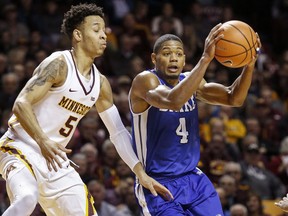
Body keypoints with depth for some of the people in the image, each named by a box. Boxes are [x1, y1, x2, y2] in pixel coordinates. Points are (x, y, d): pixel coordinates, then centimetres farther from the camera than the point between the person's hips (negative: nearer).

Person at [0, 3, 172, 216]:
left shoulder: (101, 83, 9)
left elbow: (118, 132, 16)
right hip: (21, 149, -8)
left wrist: (141, 174, 9)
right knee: (27, 198, -38)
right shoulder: (59, 64, -14)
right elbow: (21, 104, -22)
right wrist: (43, 141, -37)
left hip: (55, 160, 8)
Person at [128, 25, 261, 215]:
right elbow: (173, 101, -36)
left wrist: (250, 64, -19)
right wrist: (205, 59, -40)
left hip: (194, 179, 7)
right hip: (159, 185, -7)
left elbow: (234, 98, -1)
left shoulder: (190, 80, 6)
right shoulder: (145, 81, -15)